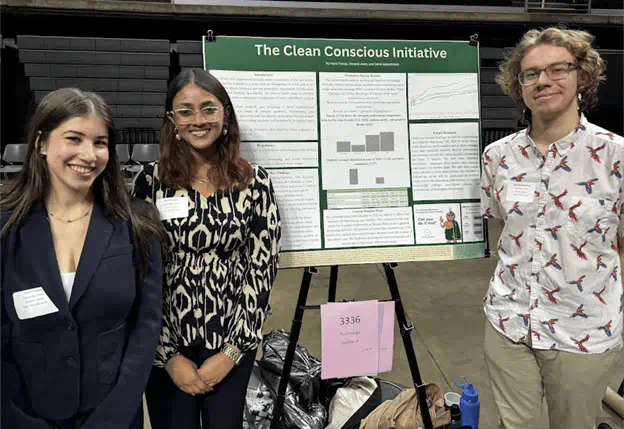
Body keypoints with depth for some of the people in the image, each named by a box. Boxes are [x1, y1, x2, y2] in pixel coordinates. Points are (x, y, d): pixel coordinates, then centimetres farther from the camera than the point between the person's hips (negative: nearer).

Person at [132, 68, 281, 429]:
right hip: (166, 342, 0)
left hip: (232, 340, 0)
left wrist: (231, 350, -8)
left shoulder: (255, 181, -4)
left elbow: (263, 268, -5)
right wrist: (169, 354, -6)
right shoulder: (151, 181, -4)